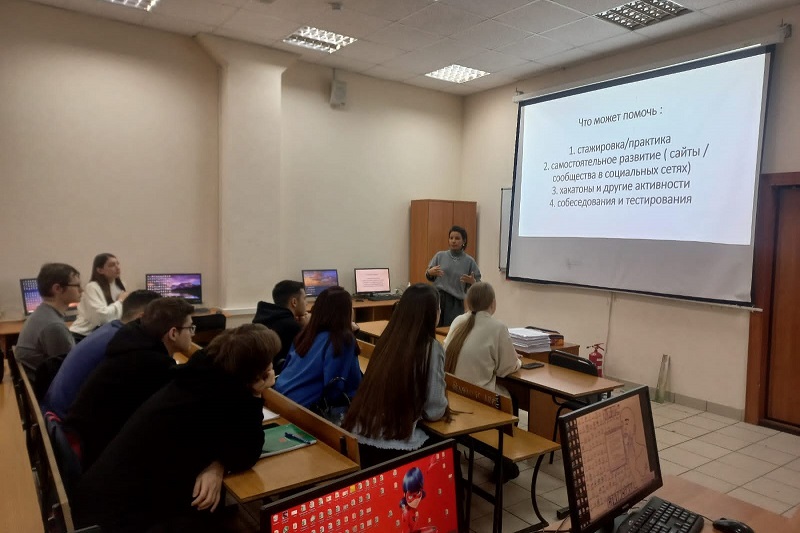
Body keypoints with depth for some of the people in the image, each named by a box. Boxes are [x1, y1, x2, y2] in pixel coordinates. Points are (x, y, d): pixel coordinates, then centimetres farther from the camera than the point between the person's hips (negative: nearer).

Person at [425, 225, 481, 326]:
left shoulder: (469, 261, 2)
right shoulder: (440, 255, 6)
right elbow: (429, 277, 11)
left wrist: (472, 281, -17)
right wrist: (430, 272, -10)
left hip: (456, 303, -1)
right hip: (438, 298, 1)